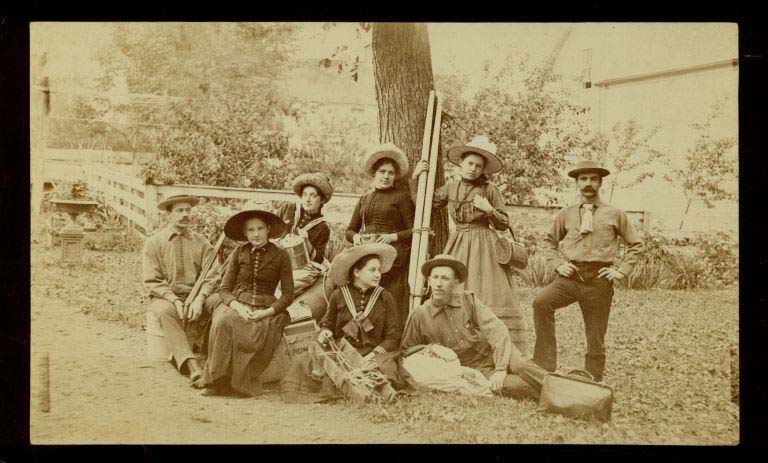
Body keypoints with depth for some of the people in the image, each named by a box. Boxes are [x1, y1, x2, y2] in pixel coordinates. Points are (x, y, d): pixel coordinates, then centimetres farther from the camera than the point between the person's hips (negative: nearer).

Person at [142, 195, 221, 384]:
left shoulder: (201, 242, 9)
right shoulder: (153, 242, 3)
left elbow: (211, 276, 0)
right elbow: (152, 281, -3)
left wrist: (199, 299, -19)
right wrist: (175, 300, -18)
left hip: (195, 296, 2)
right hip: (165, 297, -2)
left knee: (219, 301, -28)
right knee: (166, 310, -37)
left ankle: (180, 353, -26)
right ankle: (189, 362, -44)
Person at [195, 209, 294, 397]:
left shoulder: (280, 256, 6)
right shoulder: (238, 253, 12)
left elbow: (288, 294, 3)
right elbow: (224, 289, 9)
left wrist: (267, 312, -13)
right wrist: (238, 306, -12)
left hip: (266, 309, -1)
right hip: (237, 305, 2)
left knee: (257, 332, -36)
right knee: (223, 322, -34)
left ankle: (241, 383, -23)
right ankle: (217, 381, -28)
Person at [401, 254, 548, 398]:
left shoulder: (470, 300, -4)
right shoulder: (419, 316, -5)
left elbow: (497, 331, -13)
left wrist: (500, 369, -25)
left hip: (495, 353, 1)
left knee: (521, 366, -33)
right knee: (512, 385, -30)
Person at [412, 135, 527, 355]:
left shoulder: (489, 190, -1)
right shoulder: (450, 188, 9)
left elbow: (504, 224, 2)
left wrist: (489, 209, -15)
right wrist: (416, 177, 5)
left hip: (483, 249, -3)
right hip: (458, 248, 3)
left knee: (488, 300, -8)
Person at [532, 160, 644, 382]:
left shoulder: (615, 214, 6)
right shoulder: (566, 214, 9)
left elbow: (636, 245, 14)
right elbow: (548, 242, 21)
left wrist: (622, 271, 3)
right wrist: (558, 264, 5)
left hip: (599, 280, 0)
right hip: (570, 276, 1)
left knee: (595, 336, 5)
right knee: (541, 302, -27)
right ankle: (544, 367, -22)